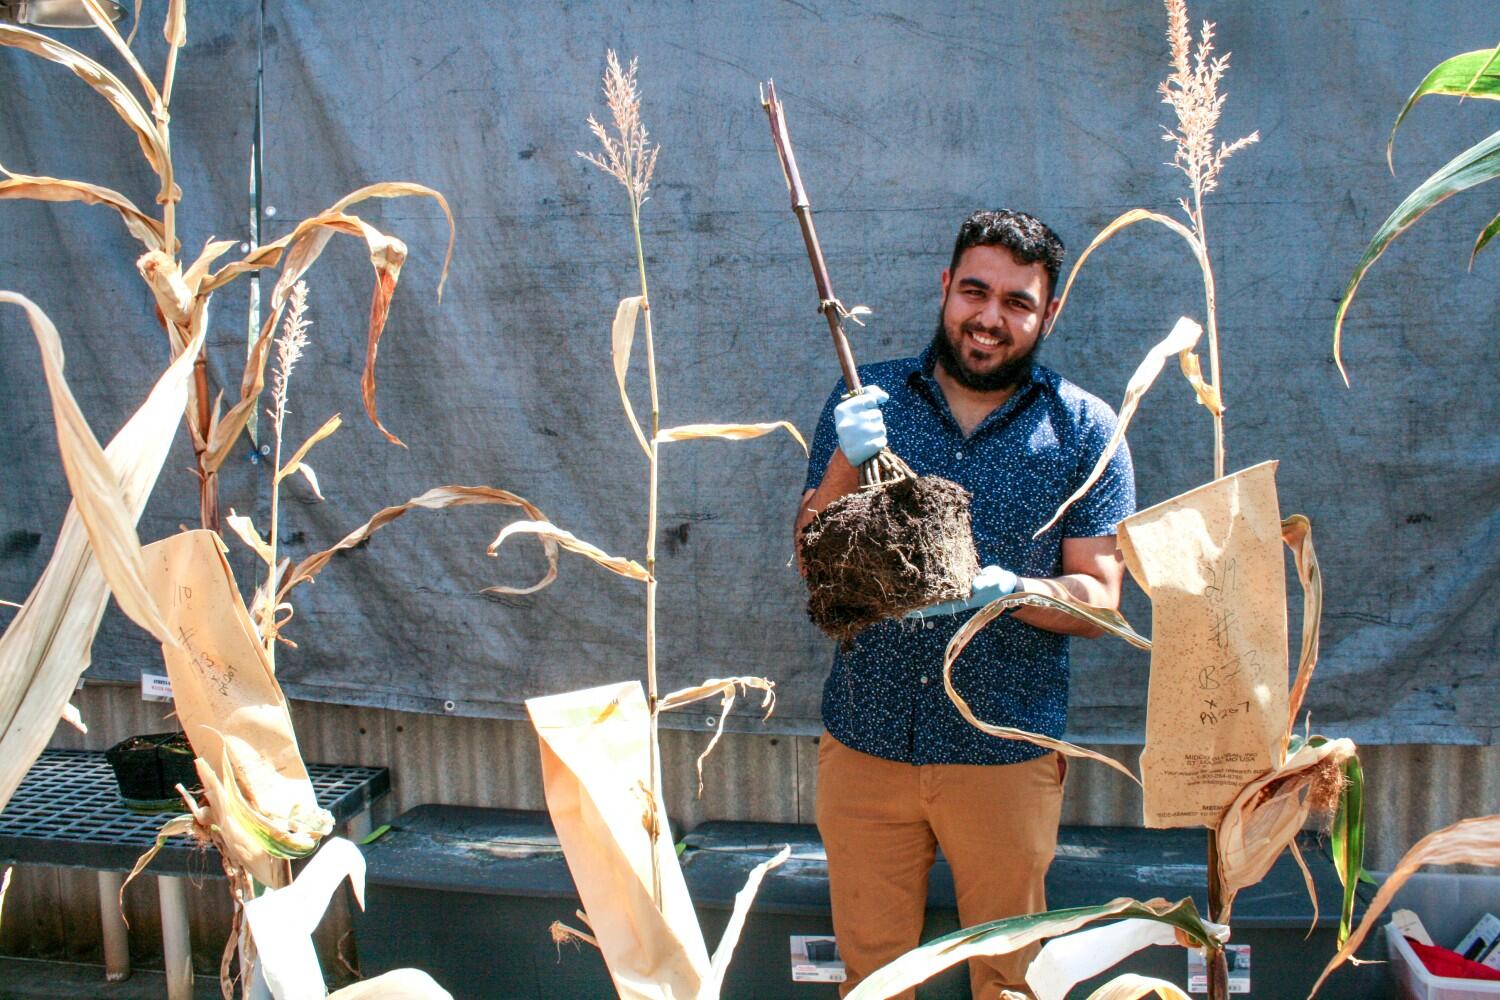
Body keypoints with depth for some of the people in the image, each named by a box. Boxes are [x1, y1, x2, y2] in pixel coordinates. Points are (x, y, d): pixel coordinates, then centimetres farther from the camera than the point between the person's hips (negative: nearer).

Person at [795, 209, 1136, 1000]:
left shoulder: (1084, 431, -3)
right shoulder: (867, 400, 1)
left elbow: (1100, 599, -6)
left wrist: (1004, 588, -25)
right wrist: (846, 463, -20)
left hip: (1006, 752, -1)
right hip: (865, 742, 1)